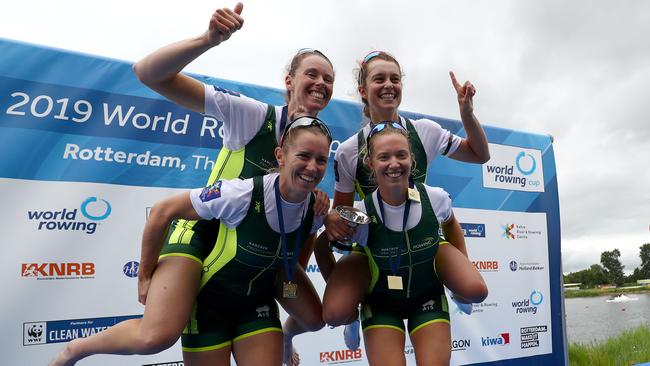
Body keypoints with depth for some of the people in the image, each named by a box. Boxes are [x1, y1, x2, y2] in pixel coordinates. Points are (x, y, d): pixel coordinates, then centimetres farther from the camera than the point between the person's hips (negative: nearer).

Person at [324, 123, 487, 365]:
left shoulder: (436, 199, -19)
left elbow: (450, 224, 6)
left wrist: (463, 273, 10)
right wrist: (339, 289, -6)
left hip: (428, 298, 2)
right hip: (381, 303, -2)